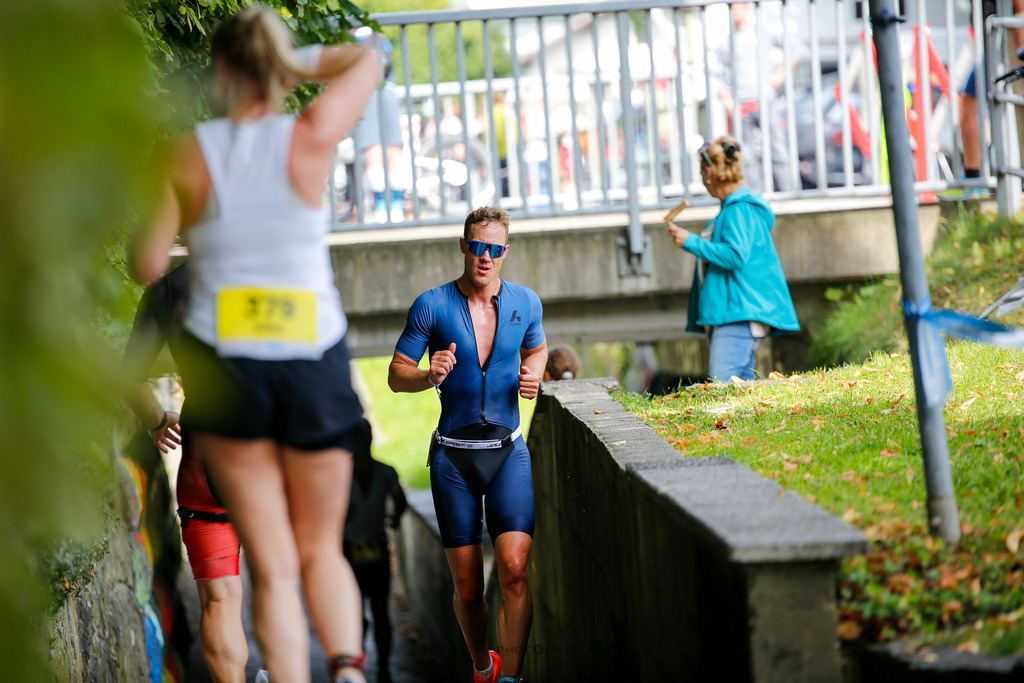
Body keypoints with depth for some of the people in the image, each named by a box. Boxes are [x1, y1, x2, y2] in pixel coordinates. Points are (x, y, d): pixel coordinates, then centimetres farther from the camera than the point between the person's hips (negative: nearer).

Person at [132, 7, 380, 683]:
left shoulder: (186, 155, -6)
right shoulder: (310, 139, -5)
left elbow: (147, 266, -2)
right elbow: (367, 60, 12)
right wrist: (294, 64, 14)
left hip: (223, 366, 0)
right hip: (314, 365, 0)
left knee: (273, 566, 6)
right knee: (322, 549, 15)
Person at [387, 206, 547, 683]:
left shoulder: (525, 302, 3)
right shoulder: (432, 305, -5)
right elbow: (396, 375, 1)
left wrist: (532, 377, 1)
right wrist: (429, 376, -21)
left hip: (508, 451, 1)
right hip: (452, 457, -1)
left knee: (515, 568, -18)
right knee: (467, 587, 4)